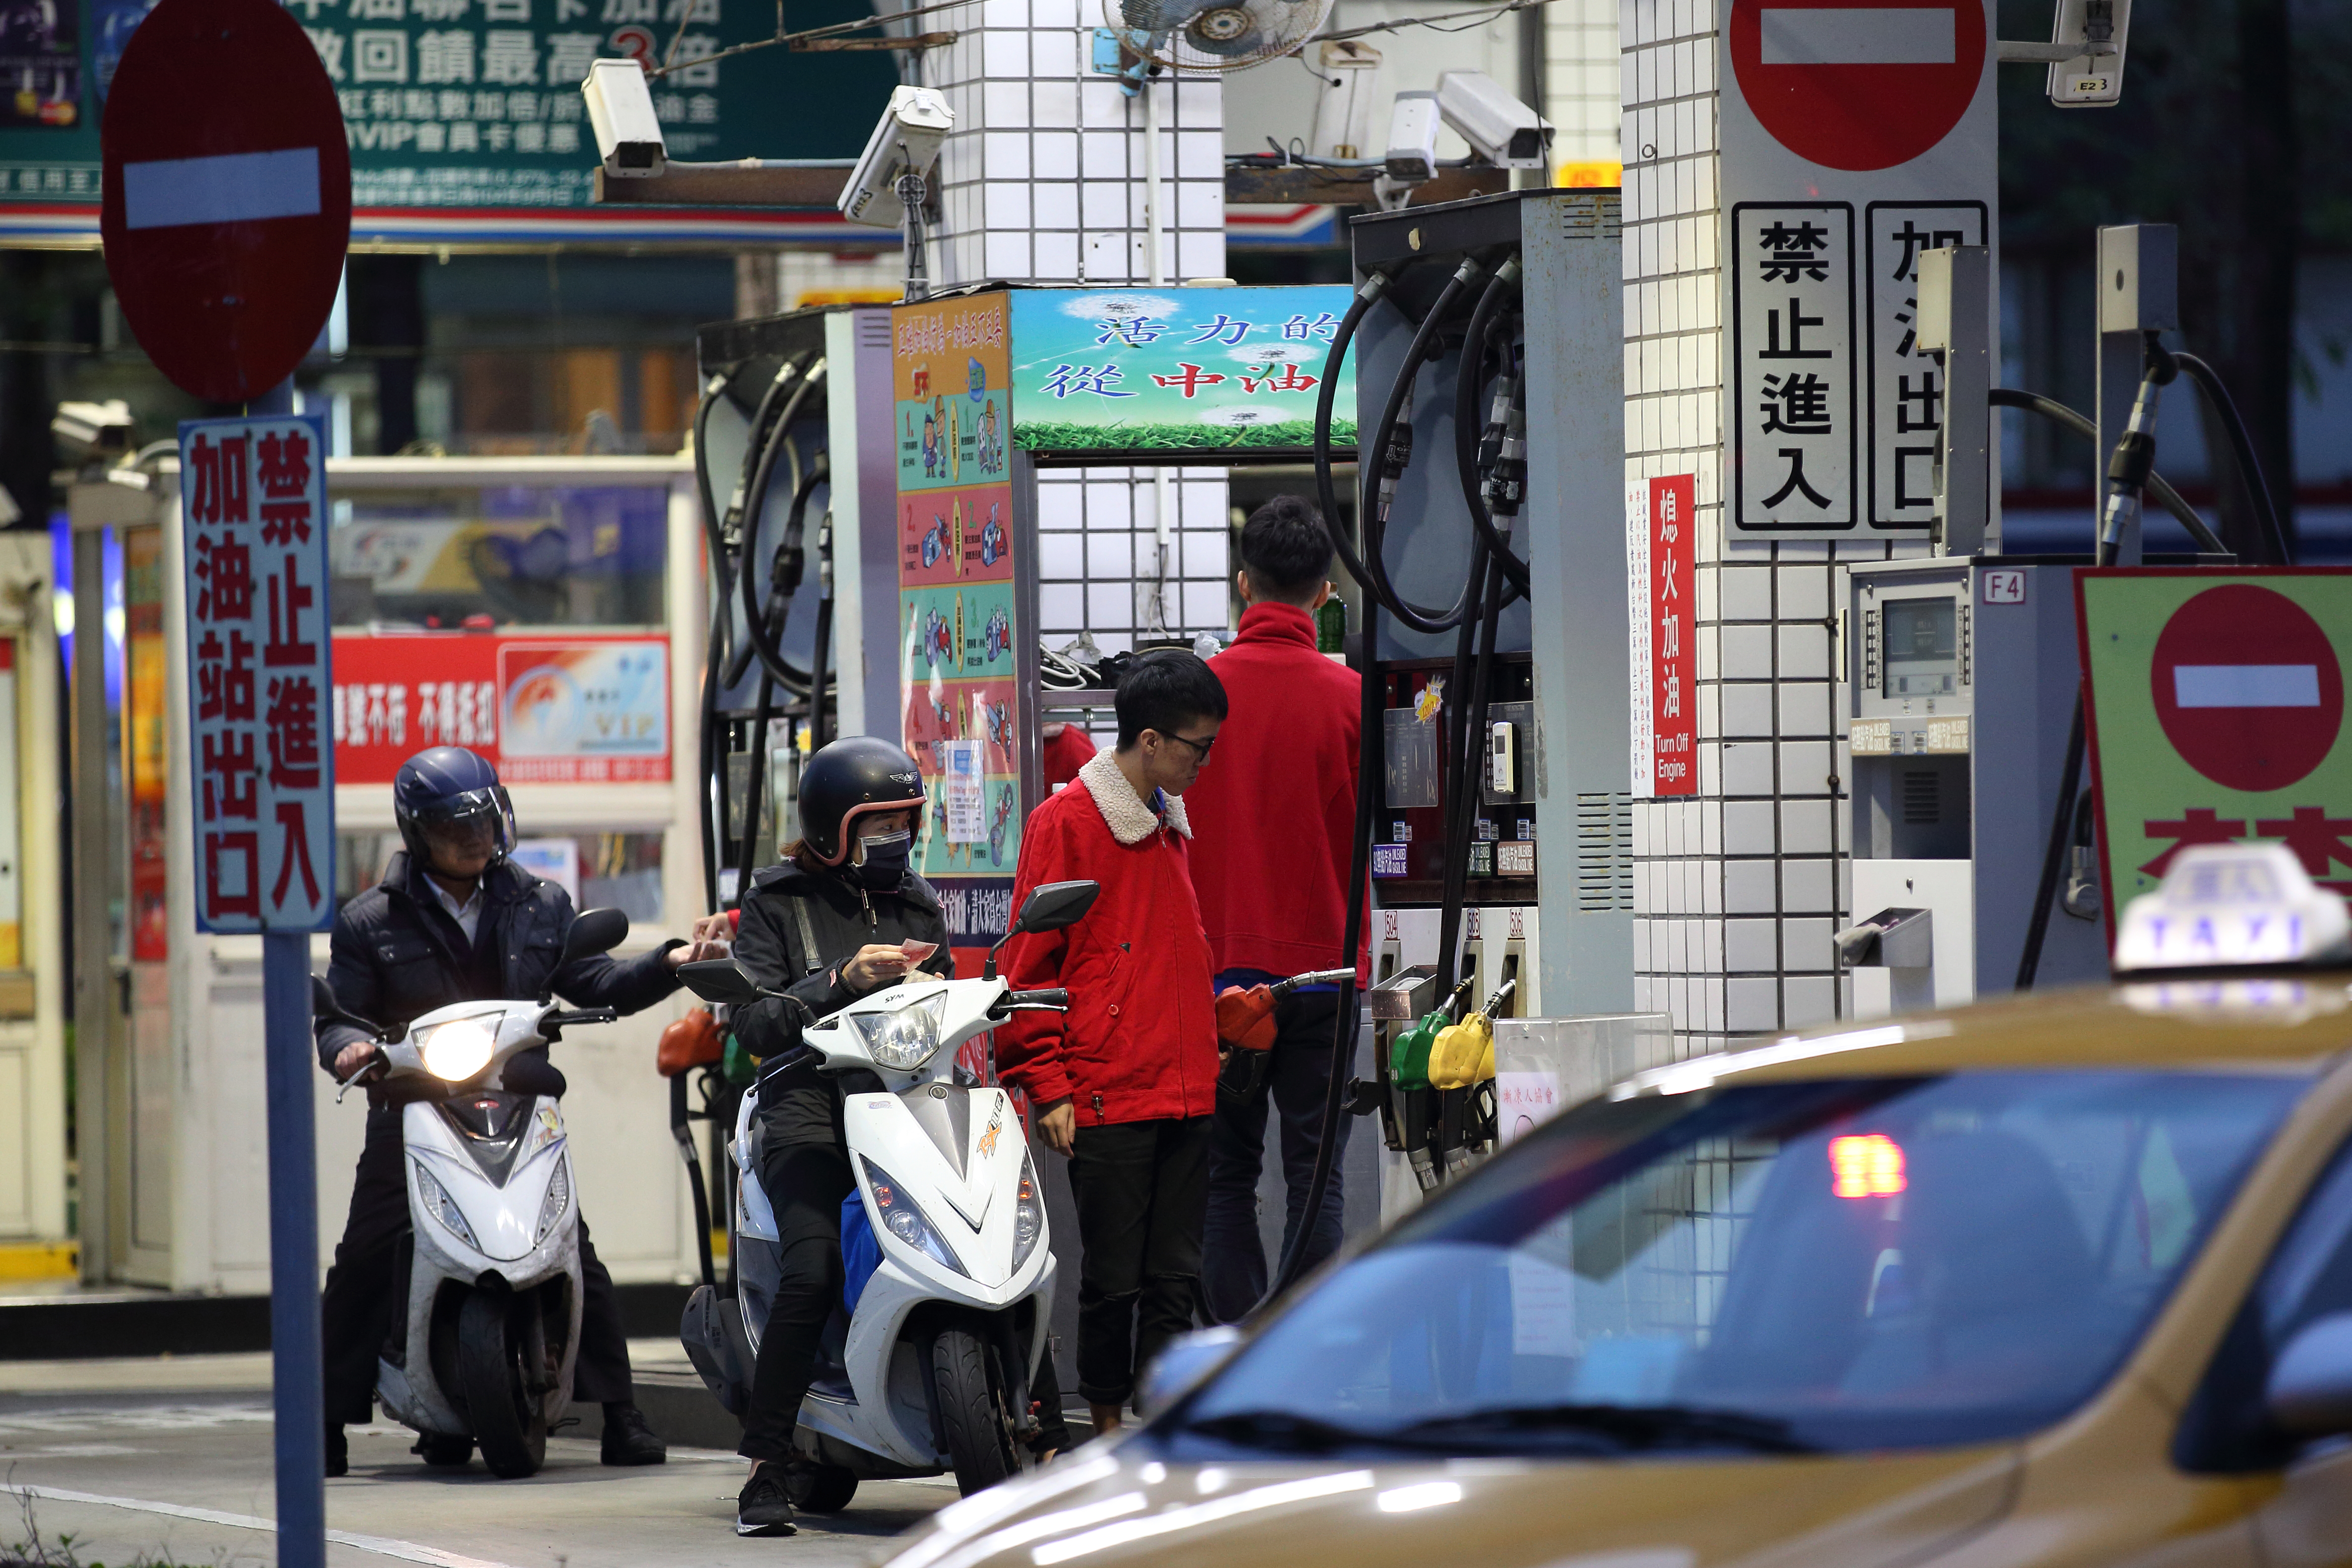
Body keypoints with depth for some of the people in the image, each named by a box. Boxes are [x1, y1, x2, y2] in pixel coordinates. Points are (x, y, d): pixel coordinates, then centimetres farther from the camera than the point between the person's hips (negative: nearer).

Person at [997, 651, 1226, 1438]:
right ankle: (1108, 1431, 7)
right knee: (1113, 1276, -2)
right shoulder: (1066, 824, -6)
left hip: (1184, 1093, 7)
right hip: (1107, 1098, -7)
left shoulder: (1172, 827, 17)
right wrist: (1050, 1085, -10)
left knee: (1174, 1278, 6)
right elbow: (1031, 964, -6)